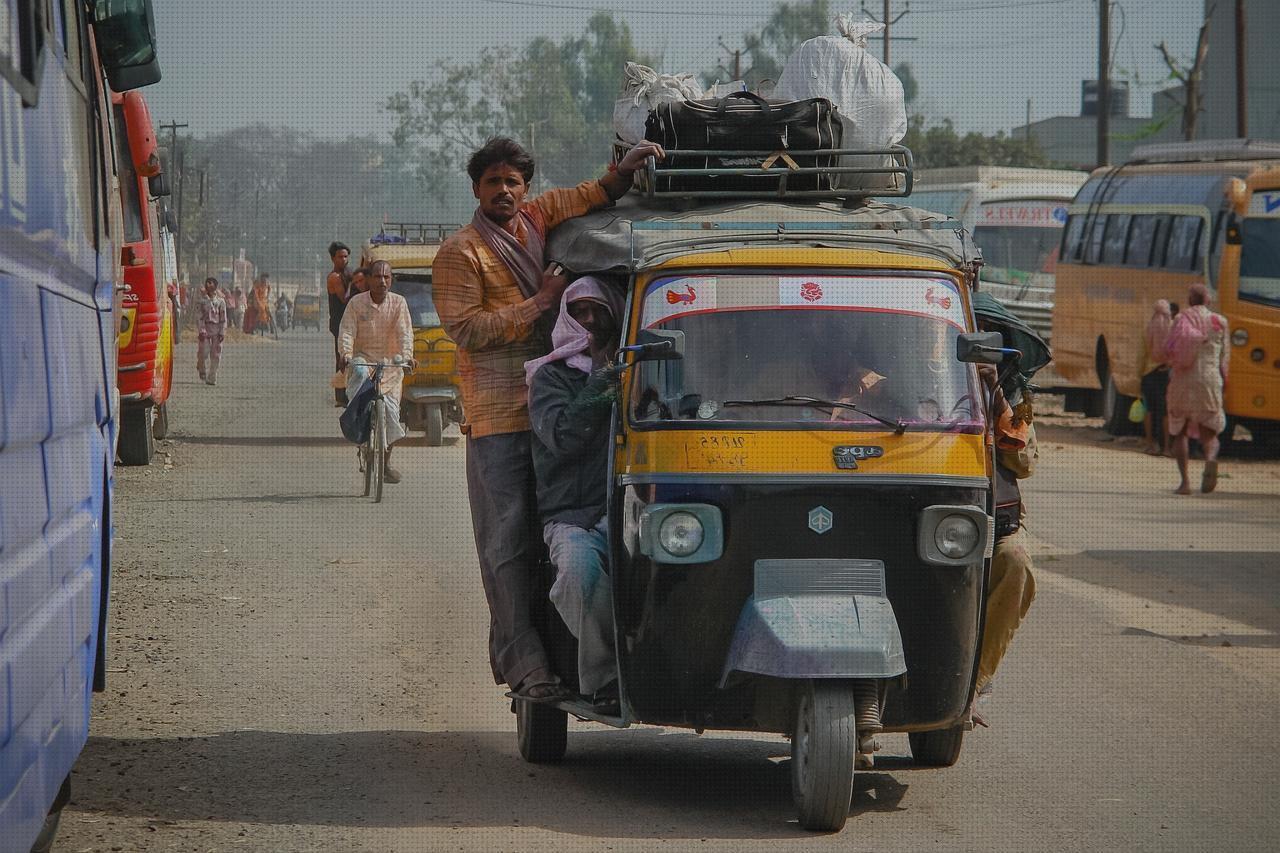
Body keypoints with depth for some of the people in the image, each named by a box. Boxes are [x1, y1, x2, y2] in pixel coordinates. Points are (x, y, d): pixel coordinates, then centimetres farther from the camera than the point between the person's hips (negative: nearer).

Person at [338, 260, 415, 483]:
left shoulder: (398, 303, -1)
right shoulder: (356, 303, -3)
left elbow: (405, 333, -9)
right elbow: (346, 331, -9)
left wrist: (407, 356, -26)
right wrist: (345, 354, -27)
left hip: (390, 364, 1)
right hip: (363, 357, -1)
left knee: (390, 409, -4)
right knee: (360, 373, -38)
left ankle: (386, 461, 10)